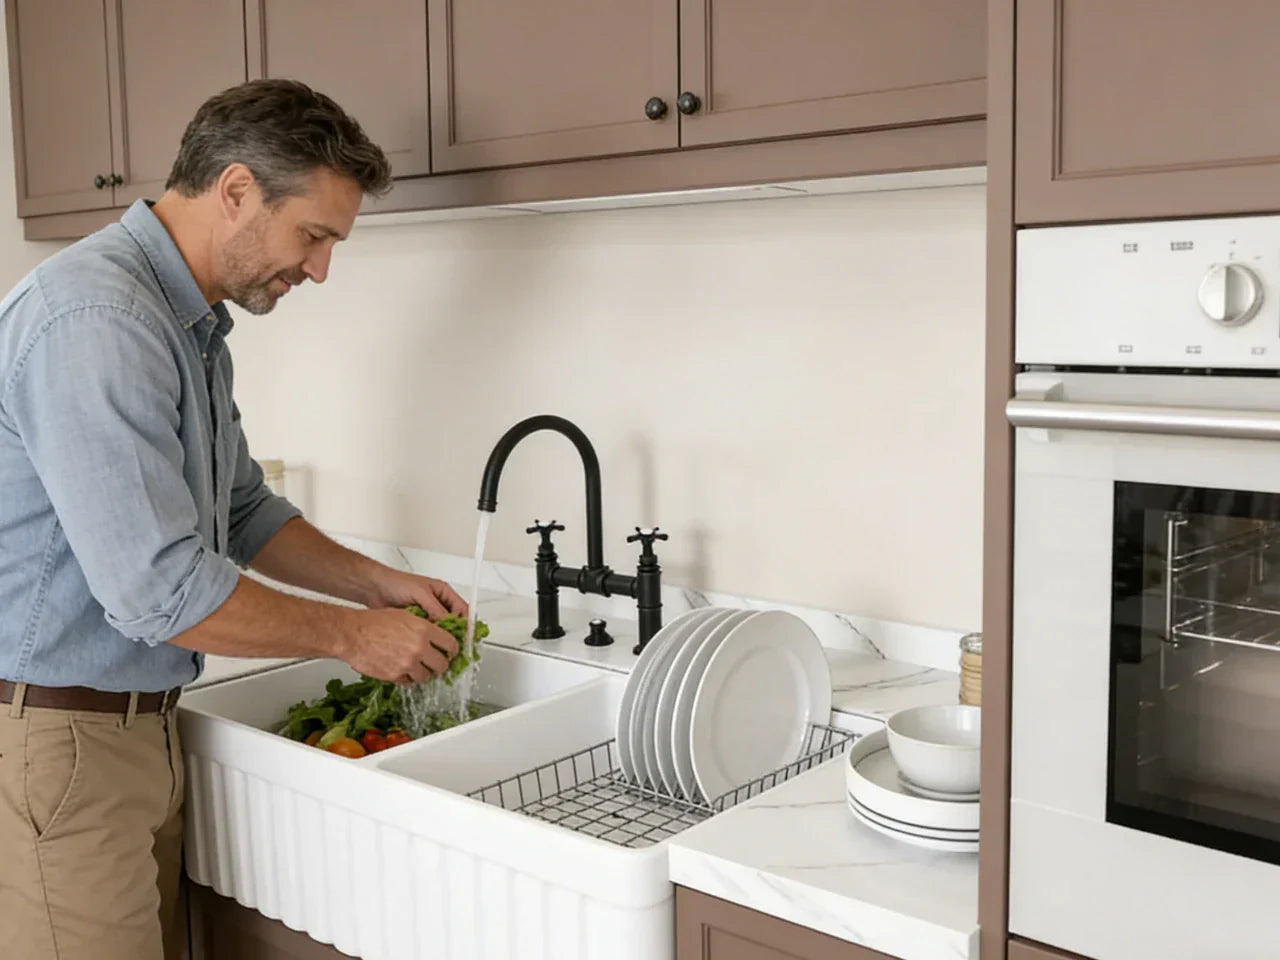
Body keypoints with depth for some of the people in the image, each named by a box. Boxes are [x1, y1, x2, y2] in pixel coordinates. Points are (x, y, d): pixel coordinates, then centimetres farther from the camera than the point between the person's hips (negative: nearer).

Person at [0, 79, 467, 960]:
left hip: (140, 725, 9)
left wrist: (377, 584, 7)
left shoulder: (190, 325, 10)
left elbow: (244, 514, 20)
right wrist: (351, 636, -14)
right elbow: (157, 589, -26)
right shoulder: (96, 320, -23)